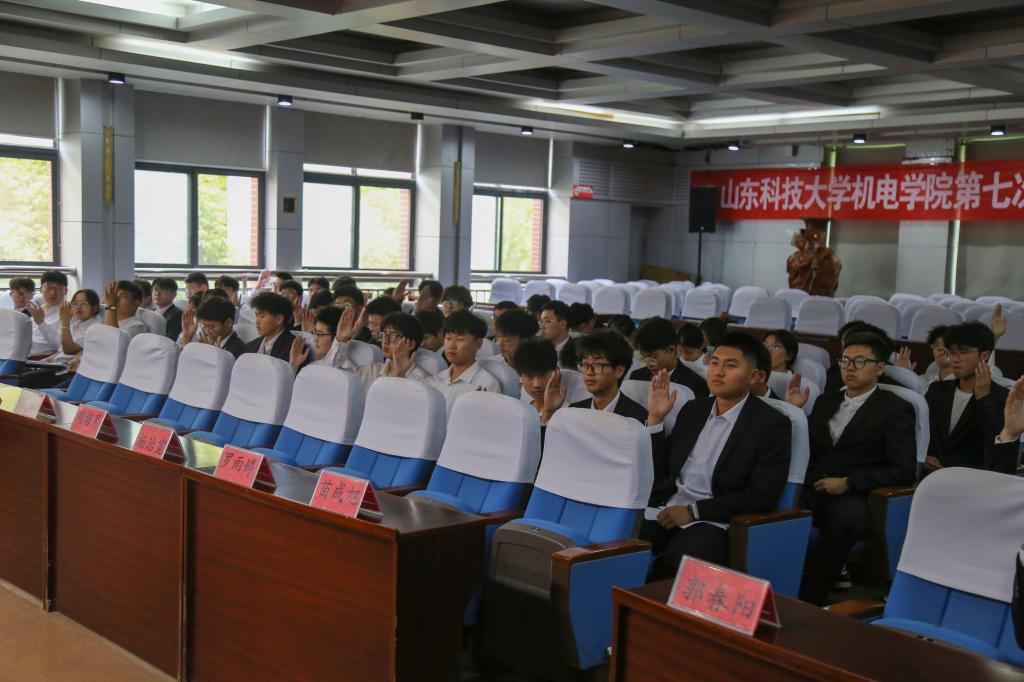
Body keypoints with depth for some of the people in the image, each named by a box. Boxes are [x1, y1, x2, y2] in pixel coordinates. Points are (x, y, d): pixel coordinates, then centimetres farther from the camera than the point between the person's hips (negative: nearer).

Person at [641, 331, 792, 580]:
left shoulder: (771, 424, -3)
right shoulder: (693, 409, 15)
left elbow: (763, 496, -10)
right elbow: (659, 469, 17)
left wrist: (694, 511, -14)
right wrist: (655, 418, 3)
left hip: (714, 522, -5)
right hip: (667, 509, 5)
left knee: (673, 560, -34)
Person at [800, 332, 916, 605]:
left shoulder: (895, 409, 7)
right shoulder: (825, 401, 23)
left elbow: (903, 470, -3)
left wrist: (848, 483, -12)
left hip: (853, 500, -4)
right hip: (811, 491, 5)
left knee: (844, 517, -39)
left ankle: (809, 600, -27)